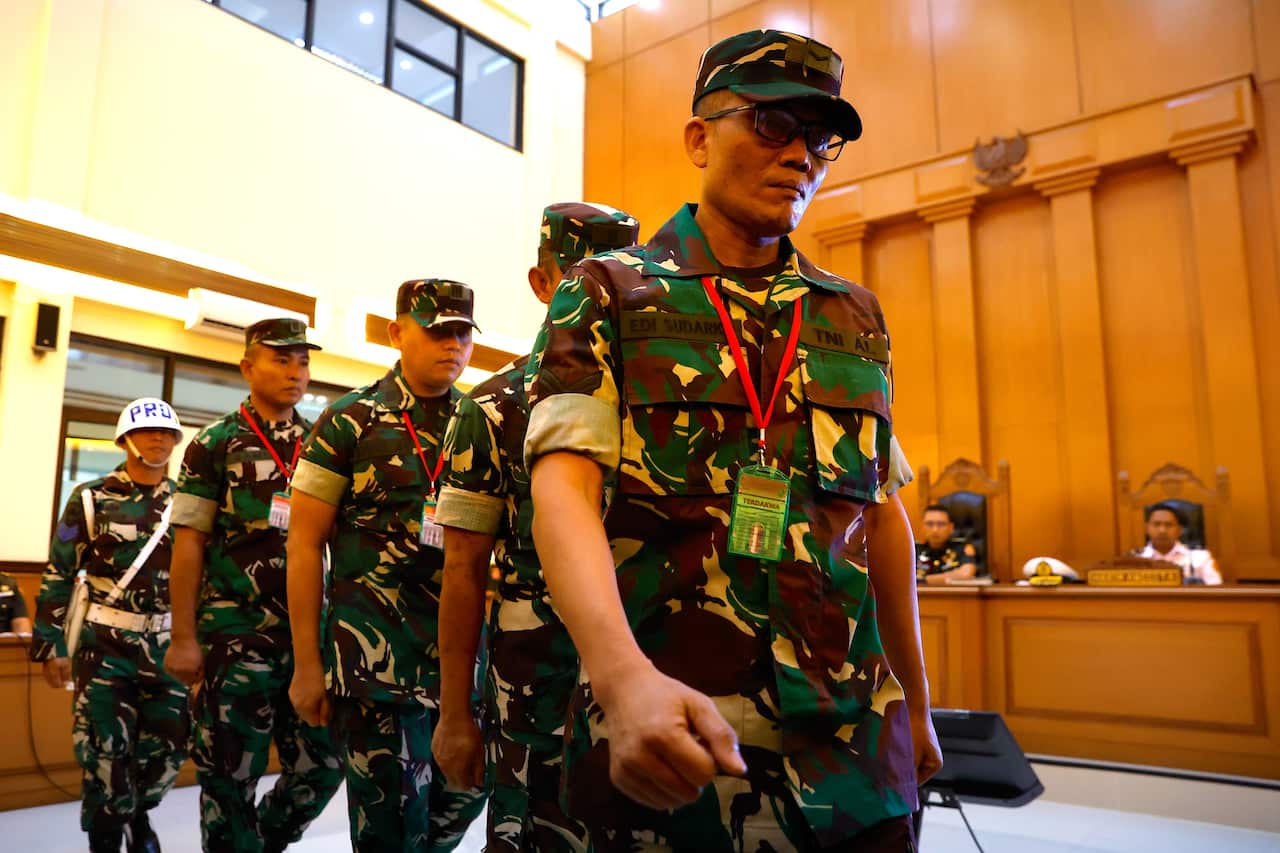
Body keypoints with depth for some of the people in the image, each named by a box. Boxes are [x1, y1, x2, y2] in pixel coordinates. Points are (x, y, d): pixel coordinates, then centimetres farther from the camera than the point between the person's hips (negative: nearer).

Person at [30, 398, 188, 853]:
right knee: (105, 752, -1)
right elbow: (59, 576, 1)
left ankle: (138, 813, 35)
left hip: (168, 646, 3)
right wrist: (52, 644, -3)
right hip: (106, 644, -2)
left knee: (167, 747, 6)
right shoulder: (91, 499, -1)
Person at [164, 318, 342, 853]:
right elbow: (188, 545, -3)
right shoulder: (215, 444, -1)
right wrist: (183, 638, -7)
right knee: (230, 776, 5)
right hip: (235, 636, -3)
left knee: (323, 762, 8)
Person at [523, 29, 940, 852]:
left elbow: (883, 511, 14)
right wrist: (625, 675, -31)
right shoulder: (606, 294, -2)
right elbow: (564, 485, -15)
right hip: (664, 739, -3)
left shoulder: (856, 318, 10)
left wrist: (915, 702, 15)